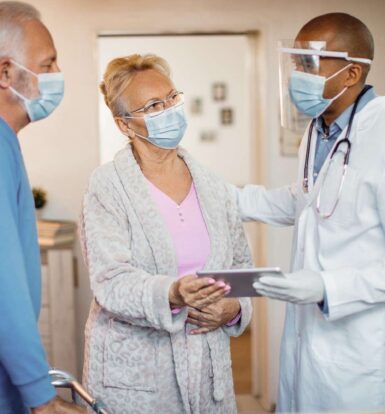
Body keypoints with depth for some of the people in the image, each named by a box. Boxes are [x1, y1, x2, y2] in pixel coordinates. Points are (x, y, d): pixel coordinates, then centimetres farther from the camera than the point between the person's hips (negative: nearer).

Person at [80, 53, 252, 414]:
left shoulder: (211, 185, 6)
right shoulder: (107, 186, -7)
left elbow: (240, 264, 12)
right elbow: (111, 281, -15)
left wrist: (233, 307, -8)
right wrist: (172, 295, -32)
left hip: (209, 366, 4)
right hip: (134, 373, -4)